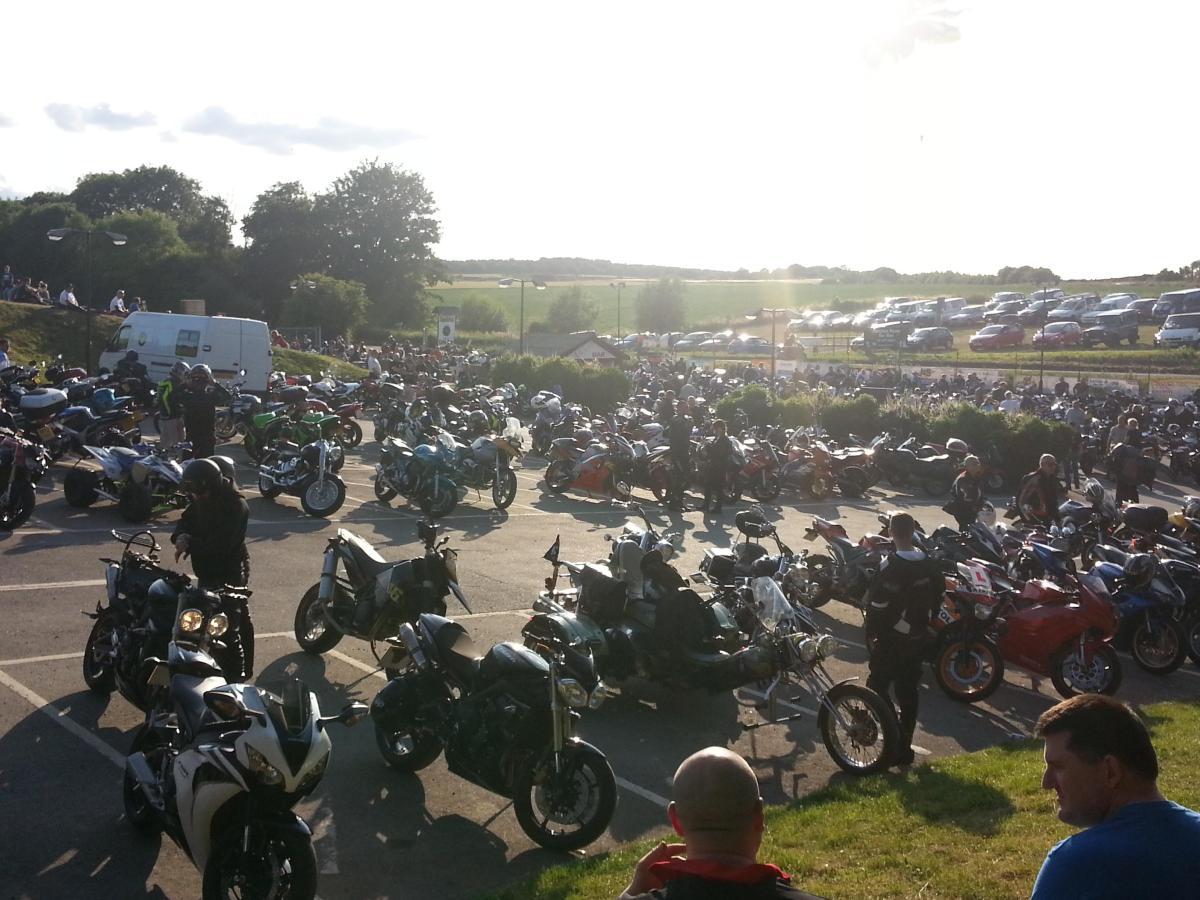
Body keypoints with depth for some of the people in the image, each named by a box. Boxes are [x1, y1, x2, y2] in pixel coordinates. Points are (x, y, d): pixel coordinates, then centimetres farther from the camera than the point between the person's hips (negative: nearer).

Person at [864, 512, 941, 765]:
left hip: (891, 640, -6)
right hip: (918, 638, 6)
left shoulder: (890, 567, -21)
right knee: (908, 691, 14)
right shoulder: (929, 565, 0)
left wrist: (871, 634, -9)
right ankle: (904, 747, 19)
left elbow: (877, 605, -20)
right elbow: (937, 595, 11)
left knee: (877, 688, 3)